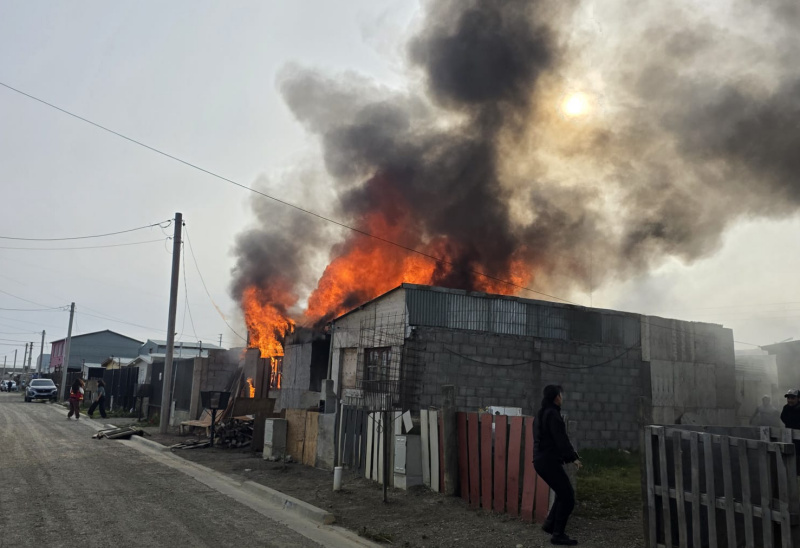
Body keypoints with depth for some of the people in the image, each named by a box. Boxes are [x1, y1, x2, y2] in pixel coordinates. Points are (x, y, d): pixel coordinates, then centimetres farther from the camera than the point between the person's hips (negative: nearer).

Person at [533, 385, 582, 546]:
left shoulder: (541, 414, 17)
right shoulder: (553, 414, -14)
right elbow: (561, 439, -19)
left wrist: (569, 455, 22)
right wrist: (574, 457, -12)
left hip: (541, 460, 10)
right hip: (549, 461, -10)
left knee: (563, 492, 21)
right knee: (567, 496, -3)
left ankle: (550, 524, 25)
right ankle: (558, 535, 1)